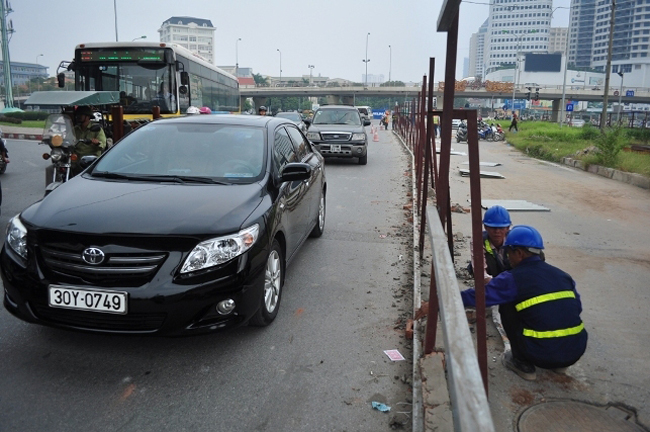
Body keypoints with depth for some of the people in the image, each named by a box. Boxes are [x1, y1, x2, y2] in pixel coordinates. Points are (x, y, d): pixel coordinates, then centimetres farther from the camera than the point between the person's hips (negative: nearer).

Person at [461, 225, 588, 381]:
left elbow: (479, 296, 1)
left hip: (542, 354, -5)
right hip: (576, 351, 5)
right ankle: (559, 364, 24)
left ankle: (522, 363, 15)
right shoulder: (562, 275, 9)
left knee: (507, 307, 13)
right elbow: (577, 307, 15)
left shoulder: (513, 279, -5)